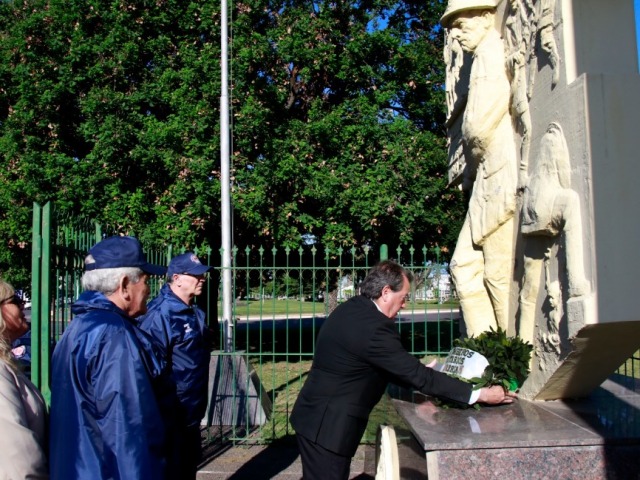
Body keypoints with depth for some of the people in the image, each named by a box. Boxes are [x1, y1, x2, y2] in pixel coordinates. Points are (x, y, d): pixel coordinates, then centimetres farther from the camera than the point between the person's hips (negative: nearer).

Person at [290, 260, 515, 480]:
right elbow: (417, 375, -20)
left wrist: (421, 374, 17)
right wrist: (478, 394, -14)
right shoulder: (374, 327, -24)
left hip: (316, 416, 9)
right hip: (327, 426, -9)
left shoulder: (352, 309, 4)